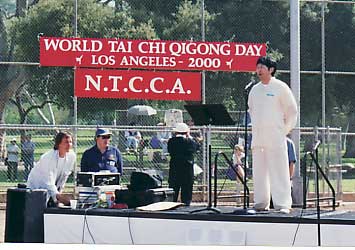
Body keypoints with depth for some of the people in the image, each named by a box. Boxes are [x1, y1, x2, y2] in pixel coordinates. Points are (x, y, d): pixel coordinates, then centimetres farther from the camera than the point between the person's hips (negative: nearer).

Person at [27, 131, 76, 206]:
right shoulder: (48, 157, -30)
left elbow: (64, 177, 3)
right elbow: (49, 181, -37)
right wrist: (58, 195, -50)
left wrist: (59, 191, 0)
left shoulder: (72, 156, -12)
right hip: (36, 185, -5)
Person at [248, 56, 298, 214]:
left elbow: (292, 110, 3)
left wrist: (285, 130, 1)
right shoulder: (254, 89, 13)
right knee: (259, 171, 5)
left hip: (275, 136, -5)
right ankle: (261, 203, 11)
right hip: (257, 136, 5)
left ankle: (283, 204, -9)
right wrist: (255, 126, 16)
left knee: (278, 170, -9)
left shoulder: (280, 87, -1)